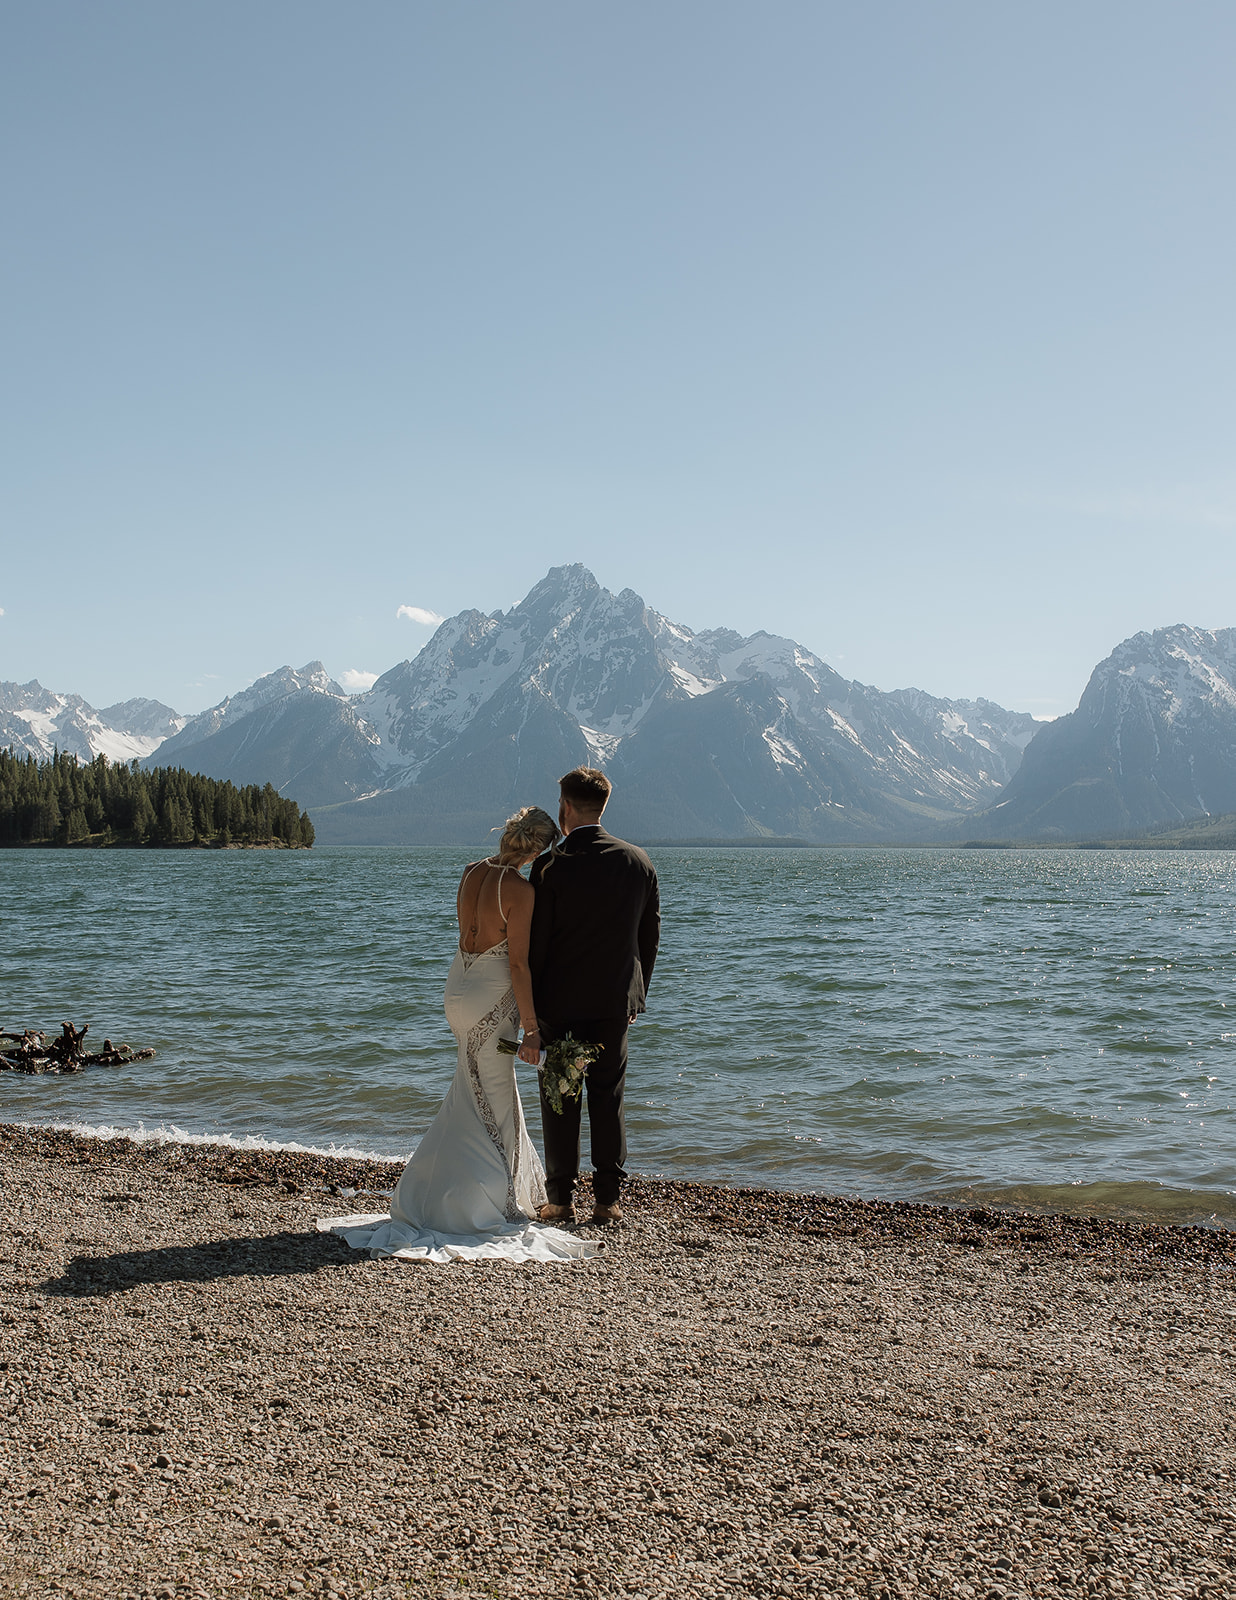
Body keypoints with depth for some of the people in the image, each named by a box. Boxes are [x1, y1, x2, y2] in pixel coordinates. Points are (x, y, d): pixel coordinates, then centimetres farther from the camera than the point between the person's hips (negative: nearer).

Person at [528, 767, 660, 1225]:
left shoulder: (550, 866, -13)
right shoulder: (639, 861, 0)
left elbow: (535, 941, -10)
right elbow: (650, 934, 6)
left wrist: (529, 1003, 0)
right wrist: (637, 993, 16)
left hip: (560, 999, -3)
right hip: (616, 999, 3)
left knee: (559, 1100, 7)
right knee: (608, 1097, 11)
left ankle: (561, 1199, 12)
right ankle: (608, 1198, 13)